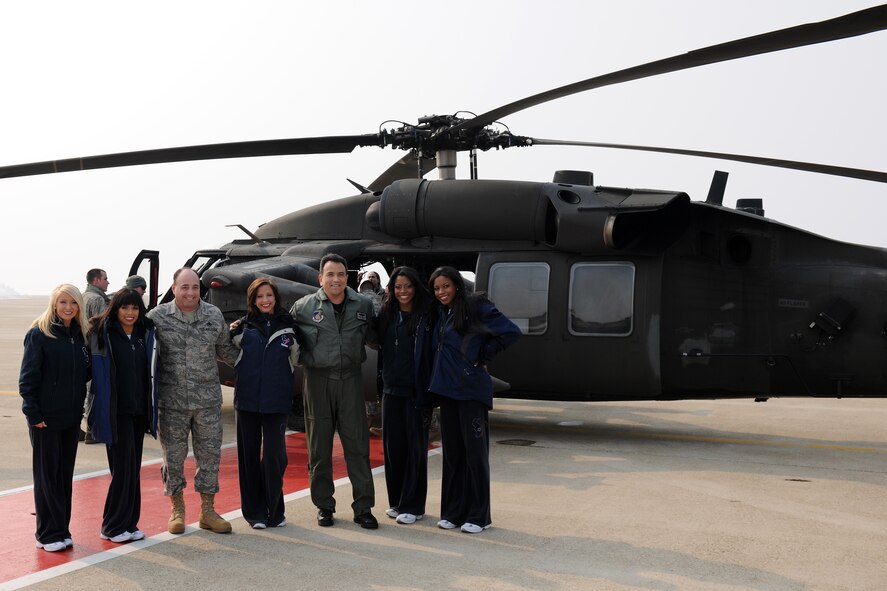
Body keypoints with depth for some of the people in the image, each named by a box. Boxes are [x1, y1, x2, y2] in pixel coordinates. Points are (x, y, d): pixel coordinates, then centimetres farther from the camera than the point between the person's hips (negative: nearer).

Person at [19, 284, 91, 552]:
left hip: (71, 417, 5)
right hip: (45, 417, -5)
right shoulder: (39, 334, -8)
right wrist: (33, 412, -14)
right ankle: (49, 534, 10)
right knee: (47, 475, 2)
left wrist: (80, 407, 4)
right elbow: (28, 377, -10)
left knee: (65, 475, 10)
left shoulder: (81, 335, 8)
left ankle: (62, 530, 19)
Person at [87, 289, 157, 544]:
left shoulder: (145, 334, 9)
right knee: (123, 467, -5)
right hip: (116, 412, -5)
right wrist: (99, 411, -14)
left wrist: (151, 407, 10)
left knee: (134, 468, 9)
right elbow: (97, 374, -9)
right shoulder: (103, 335, -7)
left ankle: (129, 523, 18)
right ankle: (113, 527, 7)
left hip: (139, 410, 5)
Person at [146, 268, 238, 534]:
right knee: (173, 455, 8)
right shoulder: (158, 317, -4)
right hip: (171, 401, -2)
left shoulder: (214, 315, 3)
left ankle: (208, 510, 19)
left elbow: (225, 349, 17)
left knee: (210, 454, 6)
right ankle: (177, 509, 24)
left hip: (208, 400, 2)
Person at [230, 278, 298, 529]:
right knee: (249, 455, 6)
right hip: (247, 399, 1)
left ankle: (275, 511, 12)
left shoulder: (288, 325, 4)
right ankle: (254, 512, 17)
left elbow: (294, 357, 16)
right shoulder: (244, 326, 4)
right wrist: (231, 332, -1)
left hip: (277, 401, -1)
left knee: (274, 456, -3)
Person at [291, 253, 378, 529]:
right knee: (319, 446, 6)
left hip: (350, 379, 1)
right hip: (318, 379, -1)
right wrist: (302, 357, 1)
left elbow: (372, 335, 19)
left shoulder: (363, 305, 6)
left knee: (357, 444, 0)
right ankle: (323, 506, 18)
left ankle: (363, 508, 7)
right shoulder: (303, 307, 0)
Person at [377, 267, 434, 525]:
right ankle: (396, 501, 21)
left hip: (416, 392, -5)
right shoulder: (387, 315, 9)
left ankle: (412, 506, 9)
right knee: (393, 446, 8)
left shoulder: (426, 316, -6)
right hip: (391, 390, 5)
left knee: (415, 448, 1)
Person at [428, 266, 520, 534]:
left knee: (475, 452, -2)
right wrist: (435, 381, 8)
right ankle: (453, 512, 18)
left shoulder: (476, 307, -7)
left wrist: (482, 357, -9)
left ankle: (479, 516, 6)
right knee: (452, 452, 10)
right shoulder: (441, 314, 13)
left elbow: (511, 332, -12)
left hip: (471, 389, -7)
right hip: (447, 389, 7)